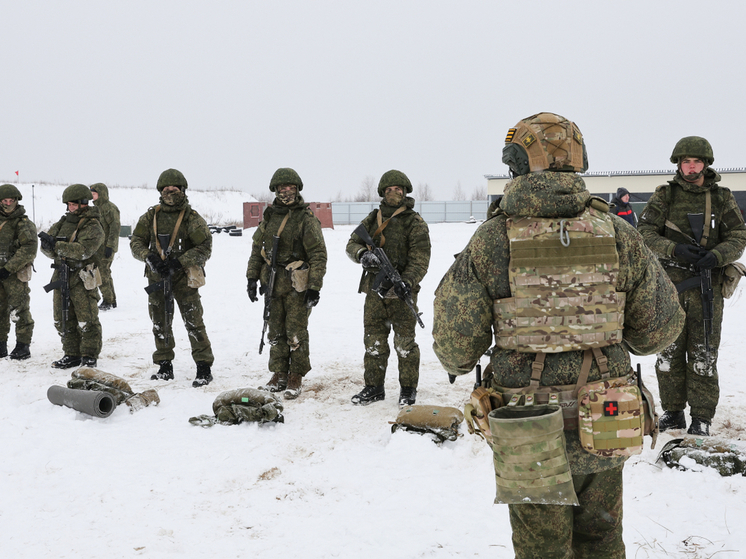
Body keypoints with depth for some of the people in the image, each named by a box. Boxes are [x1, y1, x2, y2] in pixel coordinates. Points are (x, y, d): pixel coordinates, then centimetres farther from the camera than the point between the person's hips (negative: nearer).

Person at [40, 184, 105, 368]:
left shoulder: (93, 227, -9)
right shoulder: (63, 223, 14)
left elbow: (84, 250, -24)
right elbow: (46, 246, 9)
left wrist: (56, 245, -25)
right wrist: (48, 244, -15)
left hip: (83, 279, -7)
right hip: (61, 276, 7)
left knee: (86, 320, -3)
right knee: (63, 320, 12)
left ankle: (89, 356, 7)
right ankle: (72, 355, 22)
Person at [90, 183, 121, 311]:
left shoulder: (110, 207, -13)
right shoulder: (98, 207, 18)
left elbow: (115, 228, -19)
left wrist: (110, 246, -22)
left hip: (107, 247, -10)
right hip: (99, 247, 10)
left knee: (102, 273, -11)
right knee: (105, 273, 12)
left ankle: (107, 301, -6)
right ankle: (112, 301, 19)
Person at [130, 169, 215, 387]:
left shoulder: (192, 218, -6)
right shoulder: (151, 216, 6)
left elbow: (205, 247, -10)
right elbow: (136, 242, 7)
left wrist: (179, 262, -18)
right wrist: (149, 257, -14)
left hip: (183, 277, -4)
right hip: (157, 277, 5)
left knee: (193, 322, -8)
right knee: (160, 323, 11)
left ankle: (204, 368, -2)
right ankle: (165, 367, 24)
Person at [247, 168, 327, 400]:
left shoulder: (307, 219, -7)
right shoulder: (269, 216, 10)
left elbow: (318, 255, -9)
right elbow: (257, 248, 17)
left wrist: (314, 287, -14)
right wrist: (252, 277, 10)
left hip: (297, 287, -6)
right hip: (273, 284, 6)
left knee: (296, 333, -2)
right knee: (276, 332, 12)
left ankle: (296, 378, 9)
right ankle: (279, 375, 22)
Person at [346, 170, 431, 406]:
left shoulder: (415, 223, -3)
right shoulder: (372, 219, 11)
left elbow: (420, 259, -10)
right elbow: (352, 244, 8)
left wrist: (407, 282, -26)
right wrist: (363, 254, -16)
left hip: (401, 292, -4)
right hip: (374, 291, 4)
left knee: (405, 343, 2)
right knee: (373, 342, 10)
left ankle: (408, 389, 15)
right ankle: (374, 387, 21)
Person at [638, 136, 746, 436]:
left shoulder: (722, 197, 5)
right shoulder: (665, 195, 3)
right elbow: (645, 232, -3)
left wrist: (716, 256, -16)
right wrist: (674, 249, -19)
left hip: (707, 287, 0)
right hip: (670, 285, 0)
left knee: (703, 355, 2)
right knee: (669, 352, 7)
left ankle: (701, 417, 13)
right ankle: (673, 412, 20)